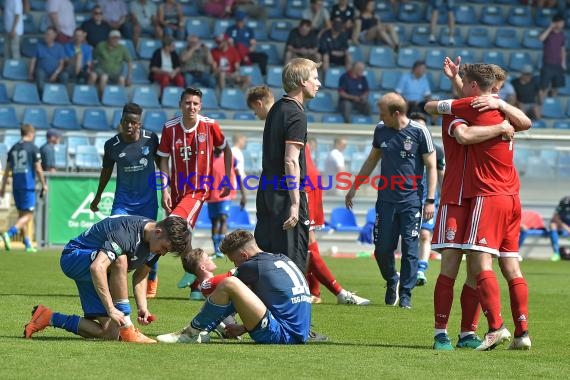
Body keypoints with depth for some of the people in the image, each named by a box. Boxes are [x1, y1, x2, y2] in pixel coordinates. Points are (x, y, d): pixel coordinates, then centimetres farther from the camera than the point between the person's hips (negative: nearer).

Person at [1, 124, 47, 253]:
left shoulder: (13, 148, 10)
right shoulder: (33, 148, -6)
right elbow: (38, 169, -9)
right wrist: (44, 184, 2)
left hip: (16, 185, 6)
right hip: (28, 185, -6)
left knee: (22, 214, 13)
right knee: (28, 215, -5)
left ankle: (28, 244, 16)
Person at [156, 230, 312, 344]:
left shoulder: (253, 266, -6)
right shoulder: (283, 259, 19)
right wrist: (243, 328, 30)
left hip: (283, 335, -10)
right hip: (299, 336, 10)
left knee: (229, 284, -14)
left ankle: (193, 332, 0)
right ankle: (203, 331, 18)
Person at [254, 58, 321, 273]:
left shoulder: (277, 109, 15)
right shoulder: (296, 115, -13)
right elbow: (291, 161, -20)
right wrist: (295, 203, -22)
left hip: (267, 189, 9)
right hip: (286, 193, -9)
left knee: (263, 254, 12)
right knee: (293, 257, -6)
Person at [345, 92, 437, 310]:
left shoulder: (419, 132, -7)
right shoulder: (381, 130, 6)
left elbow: (431, 167, -3)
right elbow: (372, 160, 20)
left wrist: (430, 200, -8)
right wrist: (354, 188, 22)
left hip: (411, 200, -4)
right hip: (386, 198, 4)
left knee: (410, 249, -3)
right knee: (382, 249, 2)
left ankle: (405, 295, 6)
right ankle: (391, 282, 28)